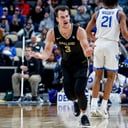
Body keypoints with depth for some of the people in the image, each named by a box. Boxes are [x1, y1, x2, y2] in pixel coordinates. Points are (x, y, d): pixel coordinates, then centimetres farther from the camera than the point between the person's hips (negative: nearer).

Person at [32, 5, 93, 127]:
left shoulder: (79, 31, -25)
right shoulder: (52, 33, -17)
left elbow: (86, 52, -29)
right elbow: (47, 54, -15)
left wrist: (88, 51, -54)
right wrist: (39, 55, -39)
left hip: (80, 64, -3)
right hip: (66, 65, 3)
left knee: (79, 90, -19)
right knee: (69, 94, -5)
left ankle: (83, 115, 6)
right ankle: (76, 101, 34)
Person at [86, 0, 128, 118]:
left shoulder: (98, 13, 10)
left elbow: (87, 31, 10)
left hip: (99, 45, 3)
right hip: (112, 45, -3)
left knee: (98, 75, 12)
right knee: (111, 76, 7)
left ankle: (93, 106, 7)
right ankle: (103, 107, 1)